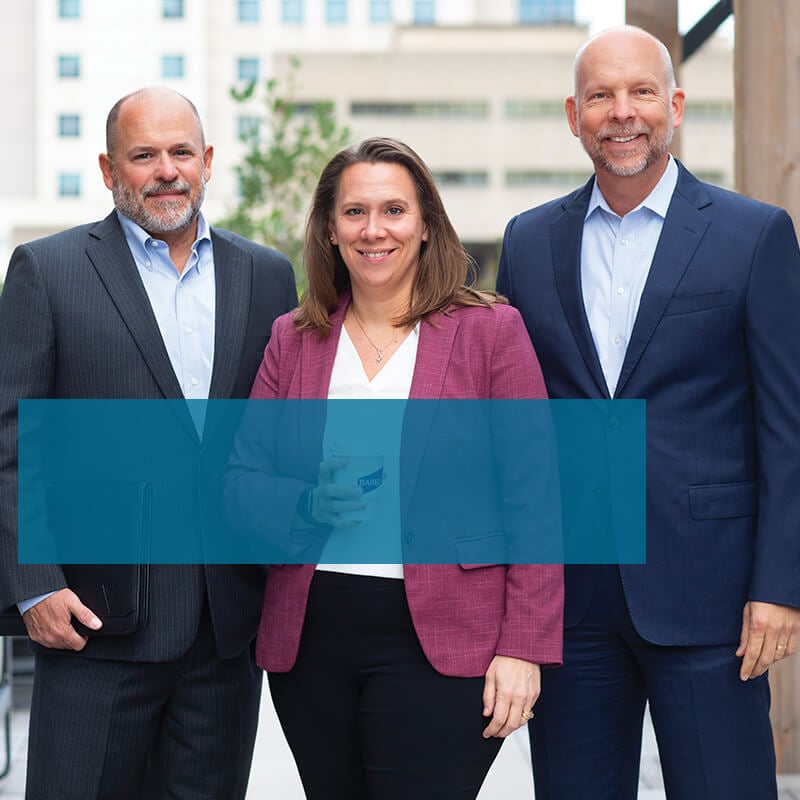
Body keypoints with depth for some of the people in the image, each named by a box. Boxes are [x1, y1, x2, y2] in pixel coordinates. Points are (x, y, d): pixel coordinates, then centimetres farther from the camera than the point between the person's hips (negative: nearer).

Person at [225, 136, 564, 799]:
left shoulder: (491, 331, 1)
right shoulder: (293, 339, 10)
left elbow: (534, 502, -3)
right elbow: (242, 482, 10)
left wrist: (523, 649, -9)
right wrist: (309, 506, -12)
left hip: (440, 645, -3)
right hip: (310, 641, 4)